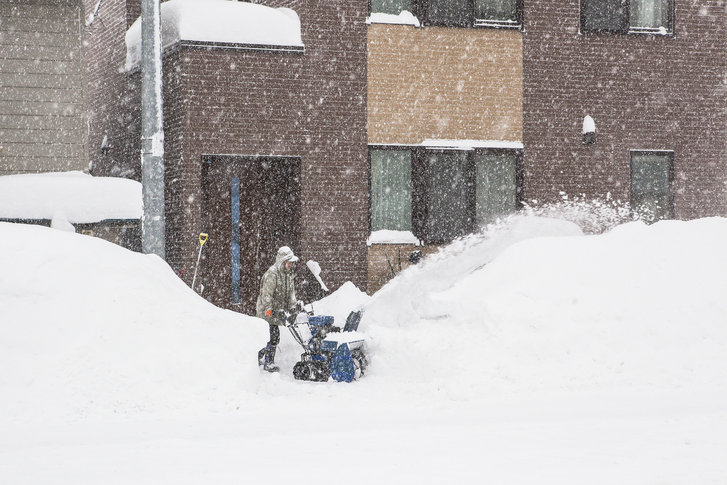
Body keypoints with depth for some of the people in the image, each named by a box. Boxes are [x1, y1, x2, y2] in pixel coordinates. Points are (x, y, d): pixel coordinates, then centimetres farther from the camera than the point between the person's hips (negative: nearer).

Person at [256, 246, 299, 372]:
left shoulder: (288, 274, 14)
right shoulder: (272, 273, -15)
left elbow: (291, 291, 20)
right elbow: (267, 293, -19)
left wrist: (293, 306, 10)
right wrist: (268, 309, -24)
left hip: (278, 310, 8)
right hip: (267, 310, -8)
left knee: (274, 337, 9)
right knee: (274, 335, -12)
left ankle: (260, 355, 27)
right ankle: (269, 363, -6)